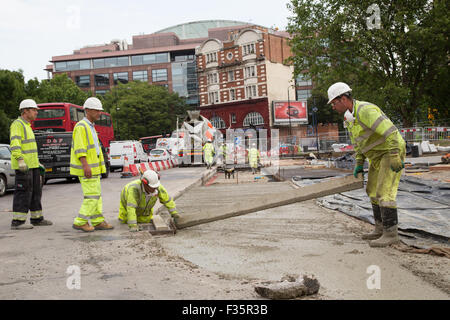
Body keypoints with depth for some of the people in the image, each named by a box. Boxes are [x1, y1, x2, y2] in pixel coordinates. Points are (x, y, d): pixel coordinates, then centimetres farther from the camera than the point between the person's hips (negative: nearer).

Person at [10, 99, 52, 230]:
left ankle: (37, 218, 20)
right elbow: (15, 144, -23)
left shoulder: (27, 126, 21)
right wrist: (20, 160, -33)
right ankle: (17, 221, -4)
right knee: (23, 192, -8)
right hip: (22, 165, -10)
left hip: (31, 165, 10)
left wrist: (38, 163, 26)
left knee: (36, 191, 12)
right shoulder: (17, 125, -10)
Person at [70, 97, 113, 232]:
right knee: (92, 196, -9)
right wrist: (85, 165, -28)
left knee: (96, 195, 10)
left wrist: (97, 166, 23)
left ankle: (98, 222, 14)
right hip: (87, 168, -10)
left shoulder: (90, 127, 18)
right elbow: (79, 148, -21)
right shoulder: (81, 126, -13)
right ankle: (80, 222, -1)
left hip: (92, 167, 10)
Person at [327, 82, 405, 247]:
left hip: (391, 152, -10)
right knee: (374, 191, 12)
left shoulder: (365, 110, -24)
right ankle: (381, 229, 20)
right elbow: (358, 142, 18)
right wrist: (359, 164, 11)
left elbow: (389, 130, -29)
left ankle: (391, 234, -9)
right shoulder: (350, 117, 8)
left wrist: (395, 157, -32)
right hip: (378, 155, 10)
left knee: (384, 192, -14)